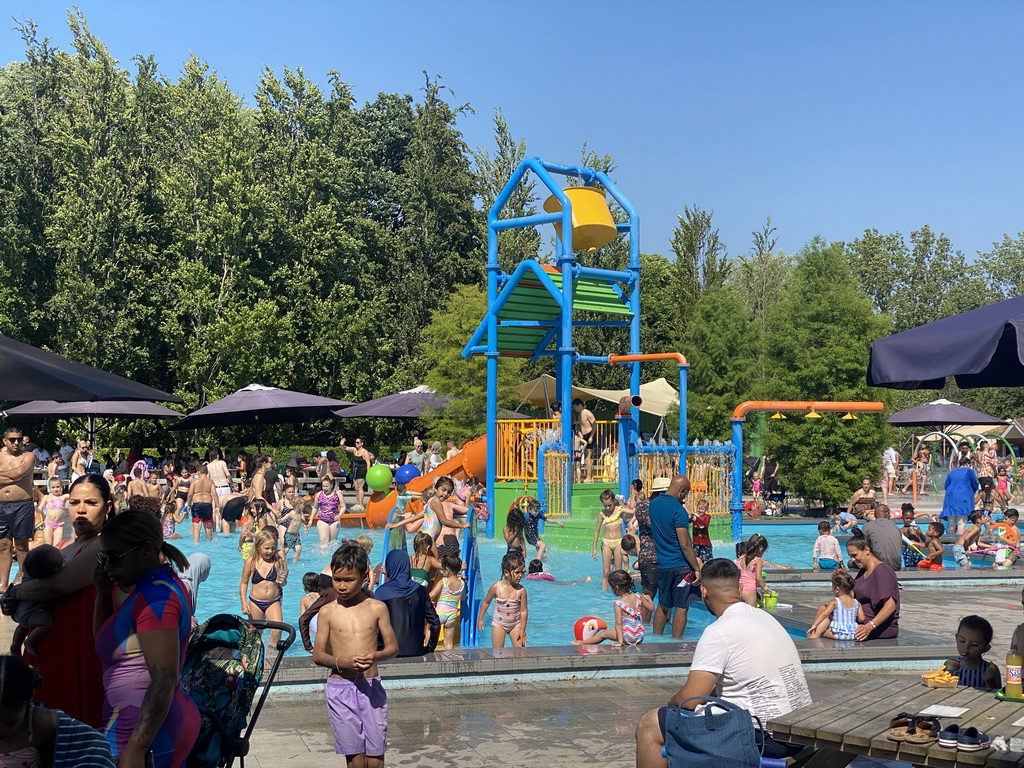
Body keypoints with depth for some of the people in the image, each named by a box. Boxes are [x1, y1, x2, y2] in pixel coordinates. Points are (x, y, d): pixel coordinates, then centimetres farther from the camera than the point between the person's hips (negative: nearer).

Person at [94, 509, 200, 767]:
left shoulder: (155, 597, -18)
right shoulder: (160, 584, 11)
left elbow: (164, 679, -25)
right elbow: (106, 639, 22)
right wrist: (104, 594, 7)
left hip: (144, 730, -10)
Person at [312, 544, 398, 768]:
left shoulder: (377, 608, 2)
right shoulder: (327, 612, 1)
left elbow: (392, 646, 4)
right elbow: (317, 655, 2)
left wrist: (377, 656, -18)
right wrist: (342, 662, -18)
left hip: (371, 687, 0)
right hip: (340, 688, 0)